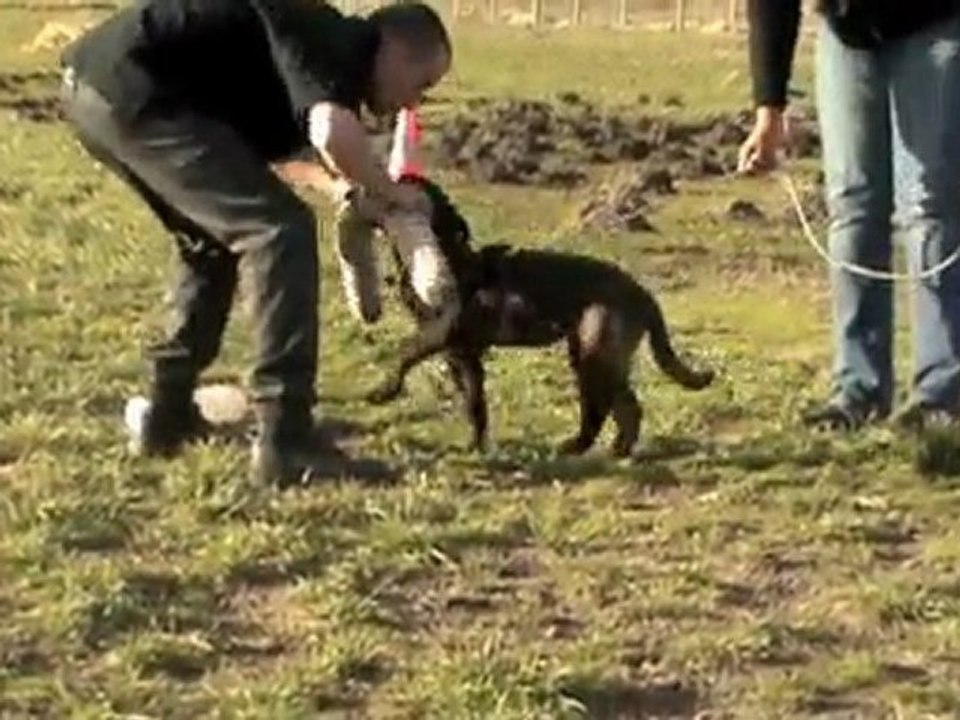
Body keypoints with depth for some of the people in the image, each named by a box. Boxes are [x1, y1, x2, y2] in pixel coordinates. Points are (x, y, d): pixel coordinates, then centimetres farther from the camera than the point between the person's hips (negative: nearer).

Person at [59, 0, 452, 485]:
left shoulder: (322, 44, 22)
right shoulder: (335, 44, -7)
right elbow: (333, 132, -29)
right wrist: (392, 194, -10)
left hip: (93, 88, 11)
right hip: (133, 93, -11)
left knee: (217, 236, 27)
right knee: (282, 230, -10)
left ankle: (168, 415, 30)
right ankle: (284, 443, -11)